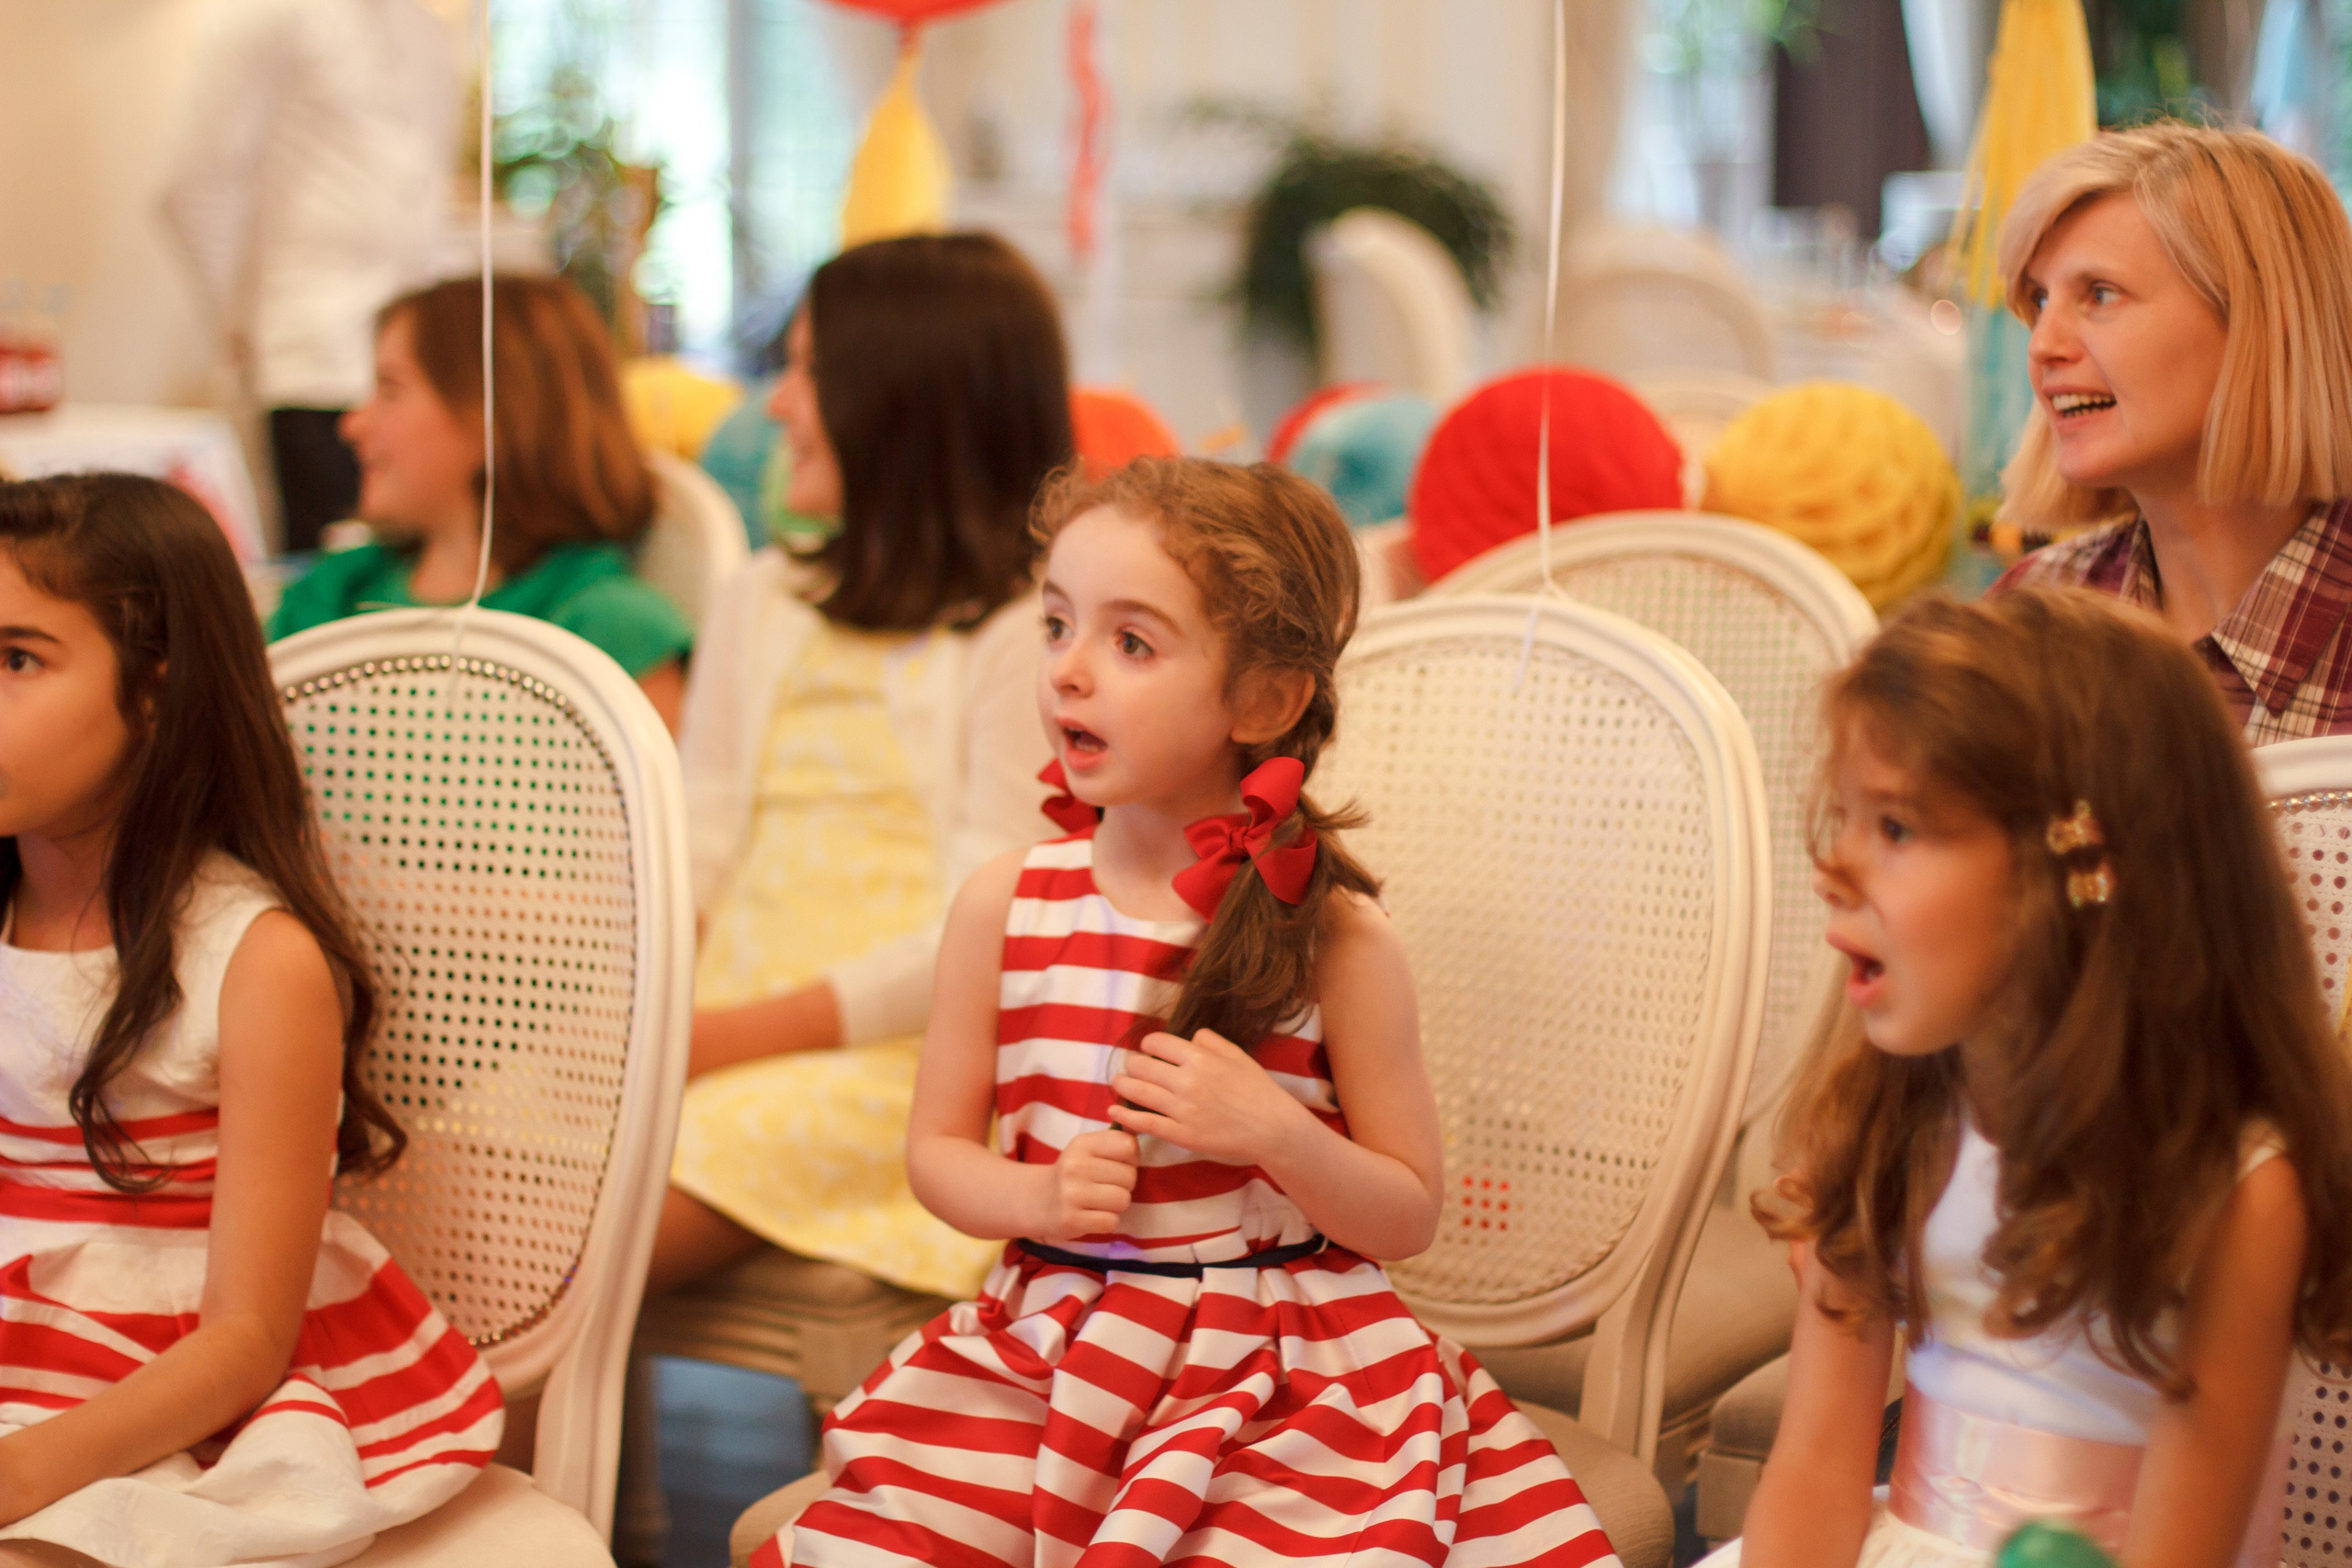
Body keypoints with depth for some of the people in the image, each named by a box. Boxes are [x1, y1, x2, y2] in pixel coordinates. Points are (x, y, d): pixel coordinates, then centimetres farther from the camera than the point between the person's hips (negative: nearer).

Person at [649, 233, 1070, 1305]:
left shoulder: (1025, 632, -1)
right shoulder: (760, 604, 23)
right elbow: (694, 850, 18)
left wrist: (744, 1034, -15)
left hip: (895, 1054, -6)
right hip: (722, 1034, 6)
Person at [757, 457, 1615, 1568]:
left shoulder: (1331, 935, -5)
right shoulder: (1005, 906, 1)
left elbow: (1409, 1219, 0)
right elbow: (936, 1149, 8)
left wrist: (1278, 1132, -17)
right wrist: (1036, 1198, -12)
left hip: (1290, 1379, -2)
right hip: (1048, 1351, 2)